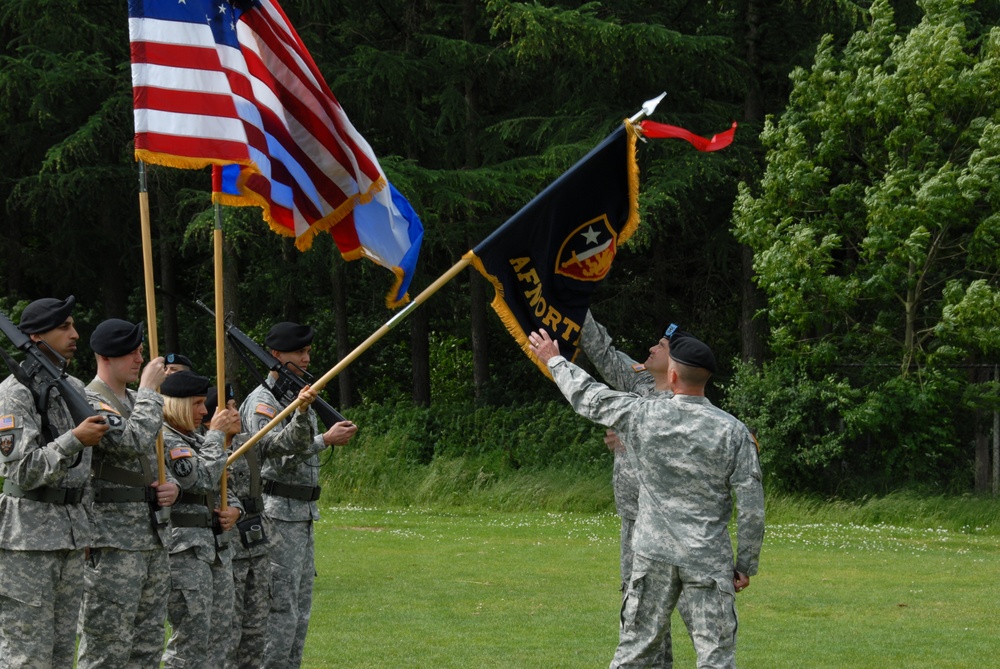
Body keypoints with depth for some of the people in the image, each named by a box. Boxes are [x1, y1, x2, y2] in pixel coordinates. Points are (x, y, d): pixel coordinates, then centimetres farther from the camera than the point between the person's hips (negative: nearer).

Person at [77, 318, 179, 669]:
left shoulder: (137, 402, 18)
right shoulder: (90, 403, -11)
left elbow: (158, 461, 27)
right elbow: (135, 442, -26)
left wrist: (172, 487, 4)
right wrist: (149, 390, -15)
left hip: (152, 537, 9)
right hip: (111, 541, -9)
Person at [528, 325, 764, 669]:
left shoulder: (642, 415, -5)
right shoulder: (733, 431, -7)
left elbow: (588, 397, 12)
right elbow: (751, 507, -7)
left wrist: (554, 360, 29)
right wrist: (745, 565, 4)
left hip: (653, 554, 1)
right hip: (709, 560, -1)